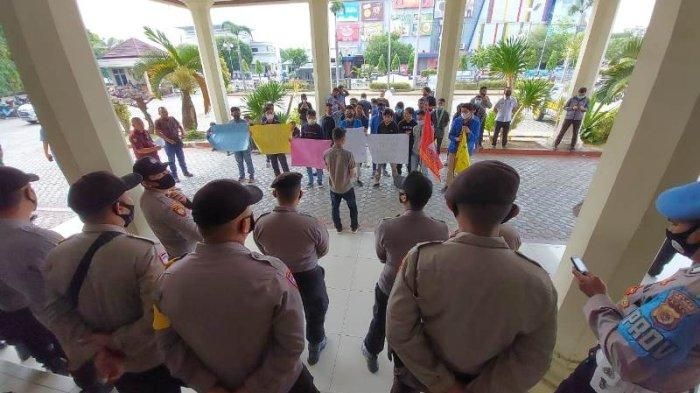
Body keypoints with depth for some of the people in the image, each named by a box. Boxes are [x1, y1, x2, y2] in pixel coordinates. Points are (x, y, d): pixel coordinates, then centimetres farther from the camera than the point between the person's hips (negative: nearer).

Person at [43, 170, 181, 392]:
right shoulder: (145, 253, -32)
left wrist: (93, 350, -13)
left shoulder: (57, 256, -12)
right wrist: (116, 341, -17)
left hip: (107, 364, 5)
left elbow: (56, 314, -8)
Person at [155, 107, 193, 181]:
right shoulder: (158, 121, -7)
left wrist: (183, 133, -3)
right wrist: (167, 139, -20)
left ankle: (185, 172, 28)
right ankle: (175, 176, 11)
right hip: (169, 144, -4)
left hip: (178, 141, 4)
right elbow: (157, 132, -13)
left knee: (181, 158, 14)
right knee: (172, 161, 3)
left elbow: (180, 126, 15)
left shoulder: (172, 118, 6)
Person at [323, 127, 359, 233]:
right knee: (352, 207, 21)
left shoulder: (326, 153, -13)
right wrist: (355, 171, 3)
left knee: (335, 208, 23)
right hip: (347, 187, -3)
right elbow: (353, 175, -18)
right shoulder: (348, 154, -25)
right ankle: (354, 227, 36)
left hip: (333, 187, 3)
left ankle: (338, 227, 38)